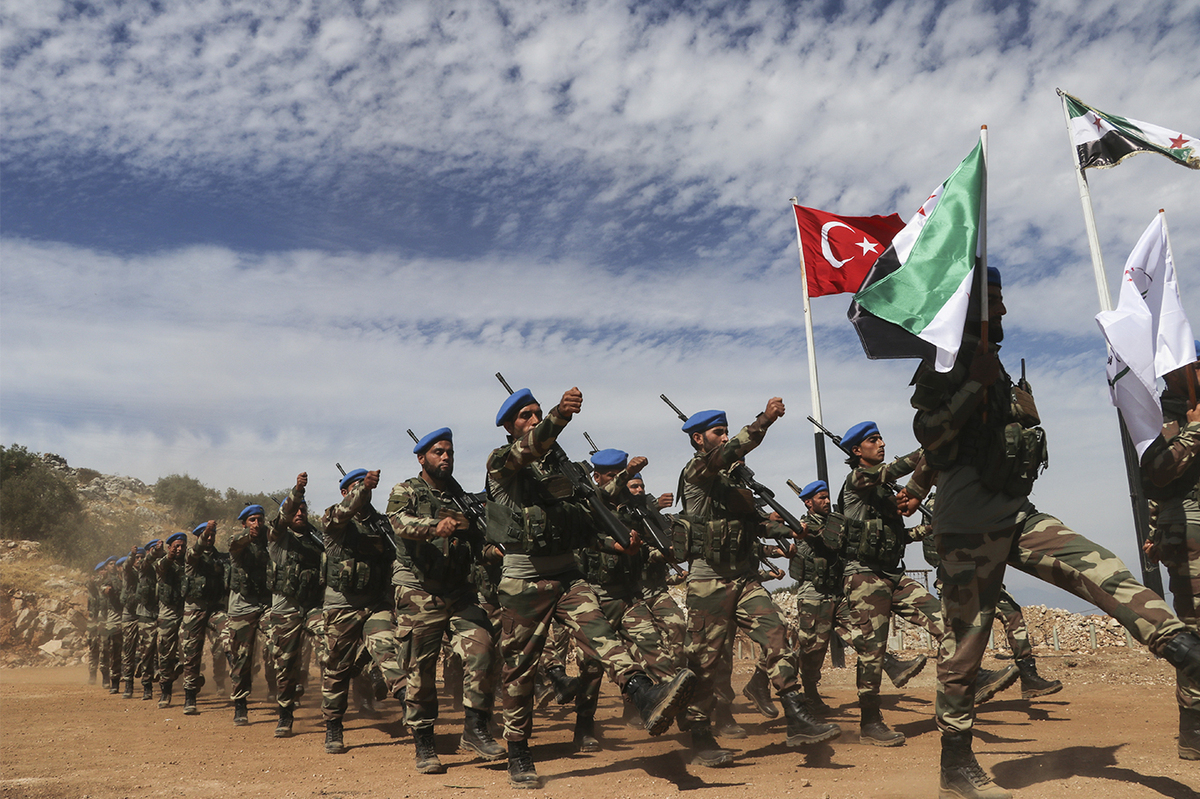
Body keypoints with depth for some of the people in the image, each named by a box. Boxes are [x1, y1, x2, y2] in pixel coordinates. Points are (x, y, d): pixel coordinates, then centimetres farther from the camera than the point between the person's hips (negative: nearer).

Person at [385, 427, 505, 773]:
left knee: (481, 648, -14)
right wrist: (435, 527, -38)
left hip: (459, 592, 4)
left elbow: (478, 542, 19)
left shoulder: (460, 496, 18)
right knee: (421, 670, 0)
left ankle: (475, 730, -3)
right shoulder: (405, 491, 3)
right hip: (419, 593, -4)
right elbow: (401, 522, -20)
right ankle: (424, 746, 13)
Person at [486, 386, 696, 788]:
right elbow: (527, 449, -28)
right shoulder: (501, 462, -3)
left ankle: (646, 697, -40)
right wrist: (560, 415, -46)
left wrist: (614, 542, 0)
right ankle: (518, 756, 18)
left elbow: (585, 521, 19)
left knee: (598, 629, -20)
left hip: (567, 574, 3)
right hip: (523, 580, -3)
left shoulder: (562, 462, 13)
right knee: (519, 667, 5)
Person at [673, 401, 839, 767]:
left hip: (745, 579, 7)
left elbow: (753, 521, 24)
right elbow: (729, 452, -23)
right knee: (705, 659, 0)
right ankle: (701, 738, 11)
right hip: (709, 582, -7)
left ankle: (797, 721, -9)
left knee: (775, 635, -9)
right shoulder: (695, 472, -5)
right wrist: (765, 419, -29)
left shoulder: (733, 476, 18)